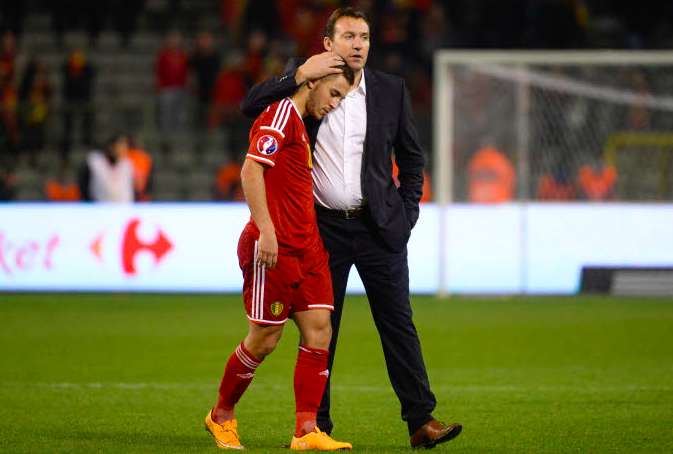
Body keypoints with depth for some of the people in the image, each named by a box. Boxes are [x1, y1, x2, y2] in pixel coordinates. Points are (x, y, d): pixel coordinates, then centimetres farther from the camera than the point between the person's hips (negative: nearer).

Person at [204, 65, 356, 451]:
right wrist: (266, 230, -24)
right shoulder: (282, 113, -9)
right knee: (265, 338, -2)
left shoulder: (301, 124, 20)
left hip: (306, 245, 9)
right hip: (274, 246, -9)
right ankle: (221, 416, 18)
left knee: (319, 329, -2)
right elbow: (251, 170, -19)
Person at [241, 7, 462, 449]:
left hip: (379, 227, 0)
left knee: (398, 323, -2)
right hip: (323, 227, 0)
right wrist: (299, 76, -17)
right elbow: (251, 105, -8)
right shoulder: (305, 84, 2)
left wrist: (407, 211, 4)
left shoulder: (391, 90, 5)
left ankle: (421, 421, -3)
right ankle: (316, 425, 12)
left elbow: (412, 155, 13)